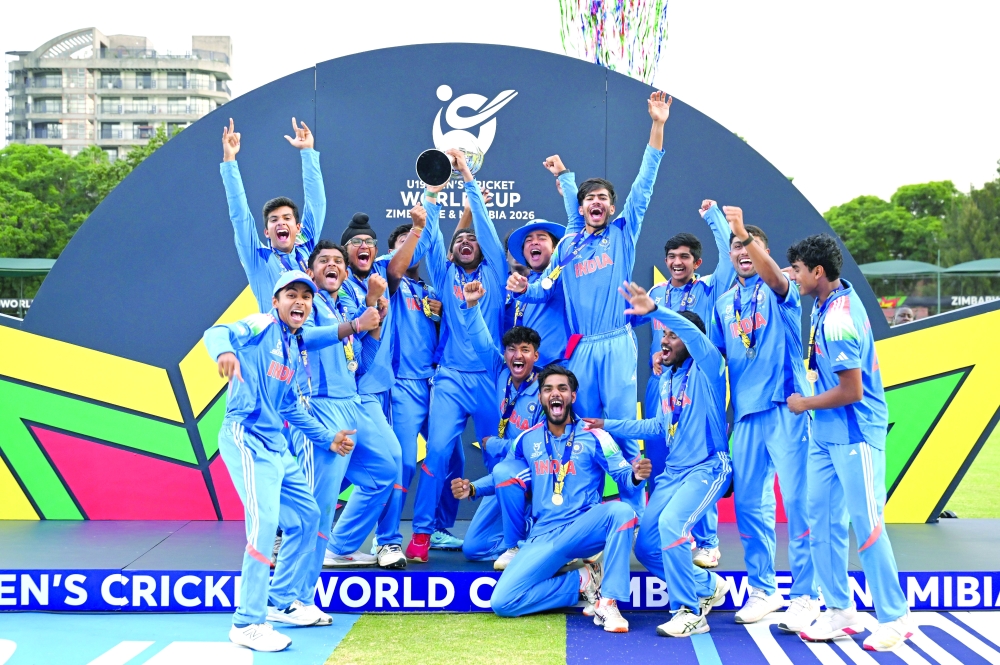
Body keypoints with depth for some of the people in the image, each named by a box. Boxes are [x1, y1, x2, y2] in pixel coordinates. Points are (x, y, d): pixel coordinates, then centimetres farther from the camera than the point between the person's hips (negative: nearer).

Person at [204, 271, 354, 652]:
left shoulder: (296, 350, 18)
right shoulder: (261, 327, -4)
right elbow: (217, 332, -21)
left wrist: (327, 438, 27)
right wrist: (224, 350, -44)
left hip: (276, 445, 9)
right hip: (245, 438, -9)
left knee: (306, 517, 17)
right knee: (265, 522, -21)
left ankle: (283, 602, 31)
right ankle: (248, 624, -13)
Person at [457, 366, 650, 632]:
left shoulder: (594, 436, 0)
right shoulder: (527, 440, 11)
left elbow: (623, 477, -6)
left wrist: (636, 476, -30)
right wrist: (472, 488, 3)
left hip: (584, 529, -2)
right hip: (542, 537, 2)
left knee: (622, 510, -35)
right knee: (502, 602, -18)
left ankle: (608, 602, -25)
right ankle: (582, 580, 1)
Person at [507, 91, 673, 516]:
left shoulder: (623, 233, 7)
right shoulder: (568, 245, 15)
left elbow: (644, 183, 1)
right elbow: (546, 290, 15)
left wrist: (657, 127, -6)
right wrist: (521, 289, -8)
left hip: (617, 344, -3)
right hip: (580, 347, 3)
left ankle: (636, 509, -2)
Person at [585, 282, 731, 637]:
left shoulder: (707, 368, -9)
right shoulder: (667, 378, 13)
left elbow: (693, 332, -31)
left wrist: (654, 310, -45)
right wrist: (608, 425, 23)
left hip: (708, 467, -9)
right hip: (673, 470, 9)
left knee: (671, 522, -31)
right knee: (646, 547, 5)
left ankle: (690, 613, -15)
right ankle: (708, 585, 27)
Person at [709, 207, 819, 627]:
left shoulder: (779, 289, 3)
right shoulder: (724, 302, 17)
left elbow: (775, 276, -21)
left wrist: (745, 233, -34)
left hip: (785, 407, -5)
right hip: (745, 412, 5)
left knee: (797, 502, -5)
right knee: (749, 504, 7)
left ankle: (806, 594, 2)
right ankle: (763, 590, 19)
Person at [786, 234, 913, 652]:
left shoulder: (839, 320, -22)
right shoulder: (836, 294, 6)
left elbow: (851, 391, -22)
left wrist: (805, 404, -8)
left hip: (854, 436, -10)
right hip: (825, 433, 10)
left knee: (866, 525, -5)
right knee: (823, 520, 9)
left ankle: (894, 619, 6)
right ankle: (840, 611, 17)